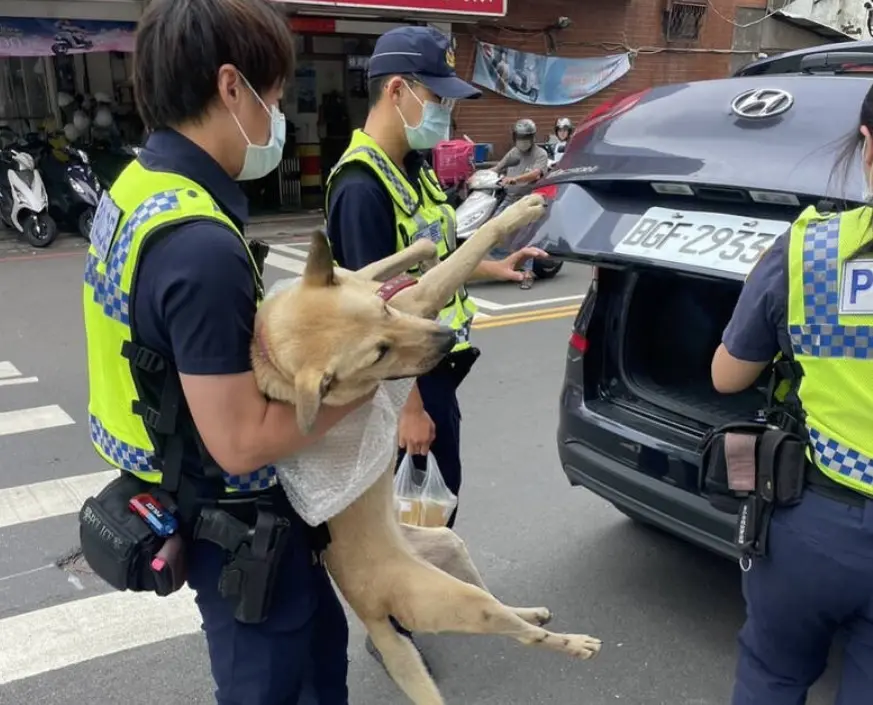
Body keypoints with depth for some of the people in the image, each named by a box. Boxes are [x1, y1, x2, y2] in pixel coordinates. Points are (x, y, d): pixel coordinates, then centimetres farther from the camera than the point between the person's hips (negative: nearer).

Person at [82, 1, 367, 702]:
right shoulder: (202, 246, -31)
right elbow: (241, 440, -28)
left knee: (321, 638, 28)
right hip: (233, 521, -9)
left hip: (210, 504, 9)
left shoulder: (141, 186, -1)